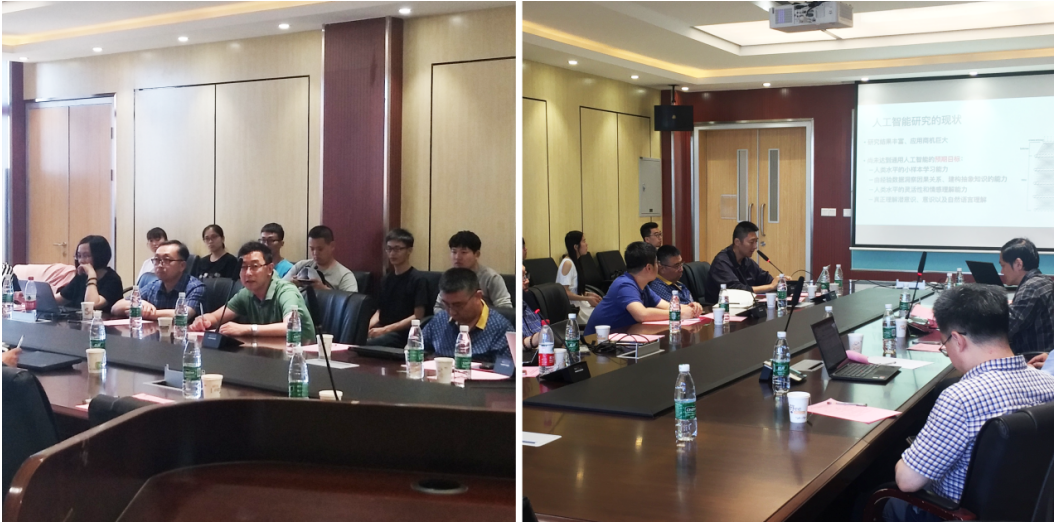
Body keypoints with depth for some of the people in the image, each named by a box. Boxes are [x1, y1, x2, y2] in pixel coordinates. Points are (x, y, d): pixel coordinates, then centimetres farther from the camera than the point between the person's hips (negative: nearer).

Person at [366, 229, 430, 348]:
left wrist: (386, 329, -15)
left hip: (402, 334, -6)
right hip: (381, 330, 6)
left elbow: (417, 316, -9)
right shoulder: (386, 279, 18)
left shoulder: (417, 279, -3)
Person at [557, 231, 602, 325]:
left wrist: (588, 294, 7)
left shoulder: (575, 262, 16)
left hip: (578, 304, 9)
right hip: (572, 309, -9)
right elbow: (565, 292, -18)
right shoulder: (567, 263, -13)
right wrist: (587, 299, -14)